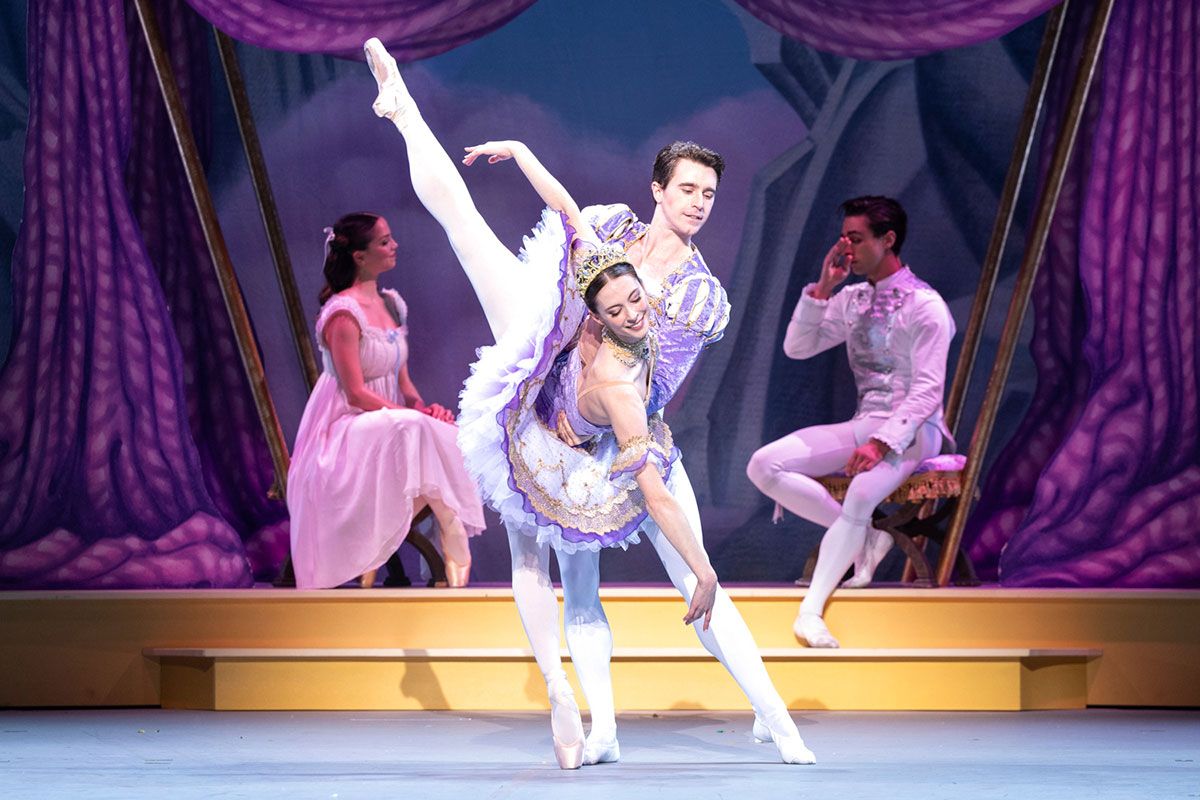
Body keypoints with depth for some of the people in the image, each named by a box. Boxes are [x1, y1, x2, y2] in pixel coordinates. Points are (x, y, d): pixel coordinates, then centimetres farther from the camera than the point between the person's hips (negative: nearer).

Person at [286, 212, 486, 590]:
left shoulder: (391, 304, 12)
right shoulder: (343, 313, -14)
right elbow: (356, 393, -19)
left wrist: (422, 408, -7)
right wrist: (416, 415, -21)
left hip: (386, 423, 8)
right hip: (345, 428, -8)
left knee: (446, 434, -17)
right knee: (412, 430, -36)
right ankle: (449, 524, -25)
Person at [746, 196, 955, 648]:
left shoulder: (925, 306, -9)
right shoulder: (851, 300, 12)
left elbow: (927, 392, -16)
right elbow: (796, 348, 10)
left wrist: (882, 443, -27)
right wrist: (822, 287, -1)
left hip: (911, 429, -7)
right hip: (864, 423, 7)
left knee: (862, 492, -39)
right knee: (763, 467, -13)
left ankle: (811, 611, -43)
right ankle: (865, 539, -12)